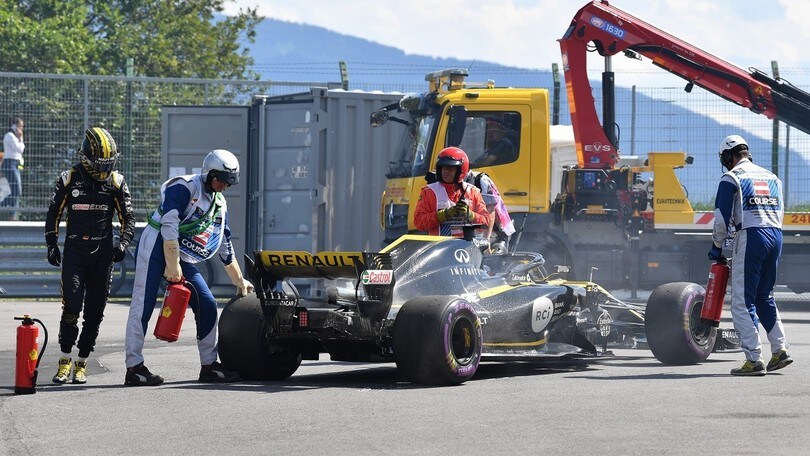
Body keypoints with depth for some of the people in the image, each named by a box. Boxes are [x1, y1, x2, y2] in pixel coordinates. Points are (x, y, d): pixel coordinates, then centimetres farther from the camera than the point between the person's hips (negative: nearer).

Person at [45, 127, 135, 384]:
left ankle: (82, 364, 11)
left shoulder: (116, 182, 4)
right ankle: (65, 360, -2)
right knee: (72, 306, -14)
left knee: (94, 312, 2)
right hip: (74, 251, -2)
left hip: (103, 253, 2)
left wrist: (123, 243, -6)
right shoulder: (69, 179, 0)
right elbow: (53, 213, 10)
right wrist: (52, 245, 2)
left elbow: (128, 218, 10)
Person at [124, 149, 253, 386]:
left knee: (207, 306, 2)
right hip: (157, 247, -8)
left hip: (182, 257, 8)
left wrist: (239, 281, 27)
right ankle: (134, 368, -13)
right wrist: (172, 265, -24)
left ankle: (209, 366, 10)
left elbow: (226, 248, 24)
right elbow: (169, 226, -20)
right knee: (143, 305, -12)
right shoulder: (185, 187, -11)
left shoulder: (220, 204, 16)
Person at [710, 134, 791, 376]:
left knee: (742, 302, -4)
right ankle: (779, 350, 13)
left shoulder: (732, 178, -1)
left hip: (750, 236, -7)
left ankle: (754, 360, -10)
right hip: (776, 236, 7)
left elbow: (722, 217, -4)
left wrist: (716, 247, 8)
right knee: (764, 297, 20)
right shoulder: (772, 177, 19)